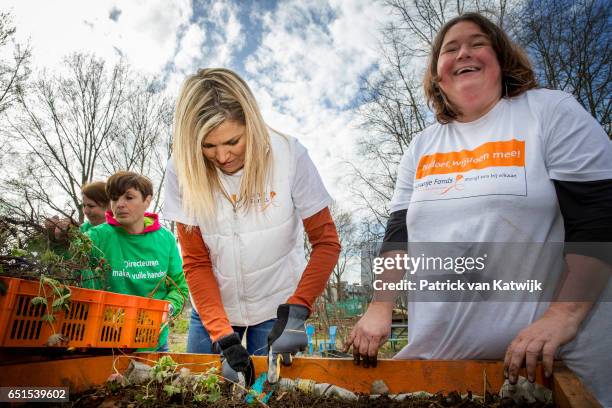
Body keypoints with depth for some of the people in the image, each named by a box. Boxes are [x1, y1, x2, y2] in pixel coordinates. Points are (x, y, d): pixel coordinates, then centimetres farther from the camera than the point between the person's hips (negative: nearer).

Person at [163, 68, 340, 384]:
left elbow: (326, 243, -14)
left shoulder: (289, 155, -20)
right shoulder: (183, 169, -15)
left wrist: (296, 309, -25)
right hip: (213, 308, 2)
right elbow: (195, 262, -11)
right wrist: (223, 337, -18)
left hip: (277, 307, -1)